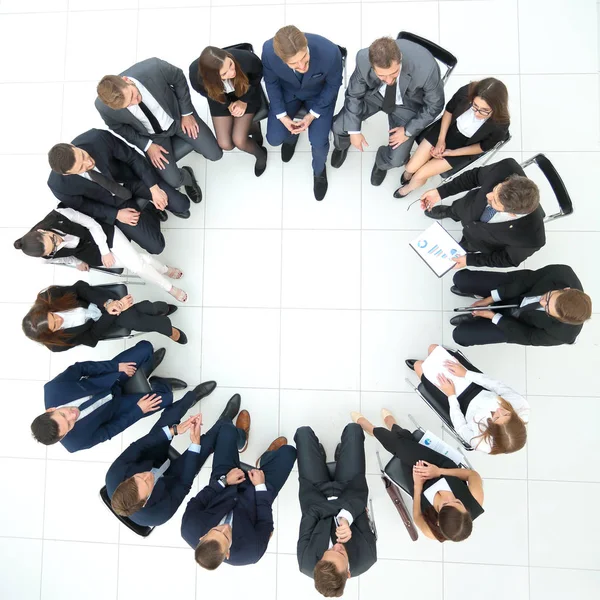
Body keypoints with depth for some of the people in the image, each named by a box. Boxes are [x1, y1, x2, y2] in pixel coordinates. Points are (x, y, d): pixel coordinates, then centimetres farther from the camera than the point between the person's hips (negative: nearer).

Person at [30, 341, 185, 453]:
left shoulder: (53, 388, -30)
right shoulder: (77, 441, -29)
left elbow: (78, 368, -16)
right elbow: (109, 430, -15)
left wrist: (117, 366, -17)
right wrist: (139, 410, -16)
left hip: (105, 380, 3)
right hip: (113, 406, -3)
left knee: (145, 347, -13)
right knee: (166, 397, -15)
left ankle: (144, 370, 22)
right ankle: (157, 384, 21)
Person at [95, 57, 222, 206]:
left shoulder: (154, 67, -33)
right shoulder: (104, 107, -29)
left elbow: (179, 79, -12)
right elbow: (118, 127, -8)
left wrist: (186, 113, -9)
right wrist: (147, 145, -14)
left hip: (177, 115, 1)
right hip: (152, 135, -1)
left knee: (215, 154, -3)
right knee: (174, 181, -15)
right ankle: (187, 177, 23)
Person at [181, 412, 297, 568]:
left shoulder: (189, 529, -34)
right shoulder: (249, 551, -37)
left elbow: (194, 504, -14)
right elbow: (265, 525, -17)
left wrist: (223, 481, -18)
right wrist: (261, 487, -15)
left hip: (222, 490, 2)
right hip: (253, 497, -2)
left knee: (228, 428, -1)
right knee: (288, 451, -3)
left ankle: (241, 436, 38)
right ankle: (265, 460, 34)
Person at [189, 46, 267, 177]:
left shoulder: (247, 59, -36)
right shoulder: (195, 73, -34)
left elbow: (258, 74, -12)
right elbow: (205, 92, -10)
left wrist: (244, 101, -13)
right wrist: (228, 104, -13)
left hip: (247, 93, -1)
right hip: (220, 98, 2)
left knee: (238, 141, -16)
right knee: (225, 144, -5)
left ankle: (260, 153, 17)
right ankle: (250, 127, 22)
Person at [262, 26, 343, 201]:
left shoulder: (330, 52, -36)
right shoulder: (268, 50, -32)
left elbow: (333, 84, -16)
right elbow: (271, 82, -11)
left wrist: (313, 114, -19)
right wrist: (281, 114, -16)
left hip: (320, 94, -2)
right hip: (287, 91, 2)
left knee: (318, 142, -19)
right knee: (274, 138, -10)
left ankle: (319, 171, 18)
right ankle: (291, 136, 30)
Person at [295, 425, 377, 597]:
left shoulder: (306, 562, -32)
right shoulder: (366, 559, -30)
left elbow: (312, 512, -27)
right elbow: (356, 501, -23)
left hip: (317, 493, 0)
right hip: (348, 491, 1)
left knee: (304, 432, 1)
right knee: (353, 428, 2)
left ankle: (321, 454, 39)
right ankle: (341, 454, 40)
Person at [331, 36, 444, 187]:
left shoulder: (426, 67, -37)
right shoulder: (363, 59, -31)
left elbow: (434, 105, -18)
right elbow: (354, 94, -12)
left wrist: (409, 131, -18)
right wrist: (354, 130, -13)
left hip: (408, 104, -2)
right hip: (374, 93, 2)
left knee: (396, 159, -17)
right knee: (339, 127, -12)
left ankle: (381, 163, 24)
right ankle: (342, 146, 28)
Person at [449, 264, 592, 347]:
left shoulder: (563, 333, -33)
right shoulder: (562, 273, -33)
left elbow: (526, 337, -17)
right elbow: (525, 279, -17)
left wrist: (493, 316, -18)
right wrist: (490, 298, -18)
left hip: (518, 319, -2)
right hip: (516, 290, 3)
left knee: (460, 335, -14)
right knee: (461, 279, -12)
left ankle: (477, 320, 22)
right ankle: (480, 295, 23)